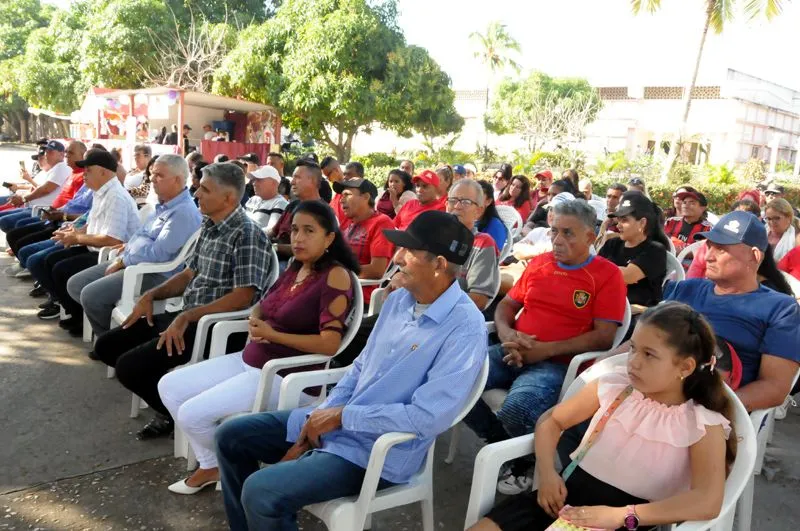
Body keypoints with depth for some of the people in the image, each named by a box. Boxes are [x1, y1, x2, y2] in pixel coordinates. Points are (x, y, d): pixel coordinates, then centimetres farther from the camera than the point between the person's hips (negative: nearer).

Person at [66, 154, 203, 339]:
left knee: (90, 295, -22)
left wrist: (123, 261, -13)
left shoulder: (184, 212, -19)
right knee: (75, 285, 6)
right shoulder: (163, 204, 14)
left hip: (154, 274, -10)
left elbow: (158, 254, -25)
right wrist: (127, 248, 10)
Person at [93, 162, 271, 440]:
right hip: (187, 317, 10)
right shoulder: (209, 226, 12)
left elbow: (244, 296, -23)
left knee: (129, 366, -18)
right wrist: (151, 294, 5)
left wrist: (187, 317, -25)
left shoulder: (248, 234, -17)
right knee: (106, 346, 9)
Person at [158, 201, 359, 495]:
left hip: (287, 375, -9)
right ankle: (210, 464, 20)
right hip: (250, 360, 9)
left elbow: (329, 344, -24)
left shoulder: (336, 276, -17)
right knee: (169, 386, 8)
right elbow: (261, 306, 19)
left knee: (191, 414, -14)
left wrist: (272, 334, -18)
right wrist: (254, 322, -6)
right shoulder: (295, 268, 9)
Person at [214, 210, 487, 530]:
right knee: (231, 436, 9)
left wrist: (343, 416, -18)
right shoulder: (399, 298, 3)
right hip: (335, 422, 8)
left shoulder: (465, 329, -23)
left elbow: (427, 417, -27)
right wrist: (315, 424, 0)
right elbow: (360, 369, 10)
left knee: (260, 492, -22)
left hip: (376, 451, -8)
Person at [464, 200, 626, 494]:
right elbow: (507, 304, 20)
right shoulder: (538, 263, 16)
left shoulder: (607, 274, -1)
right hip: (513, 353, 6)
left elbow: (604, 337, -8)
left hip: (558, 364, -5)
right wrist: (506, 333, -4)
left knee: (516, 410, -34)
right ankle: (503, 444, 5)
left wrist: (546, 350, -16)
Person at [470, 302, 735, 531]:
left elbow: (708, 502, -19)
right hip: (567, 493, 3)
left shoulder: (703, 425, -5)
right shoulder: (613, 384, 4)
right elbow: (551, 421, 12)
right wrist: (547, 473, -6)